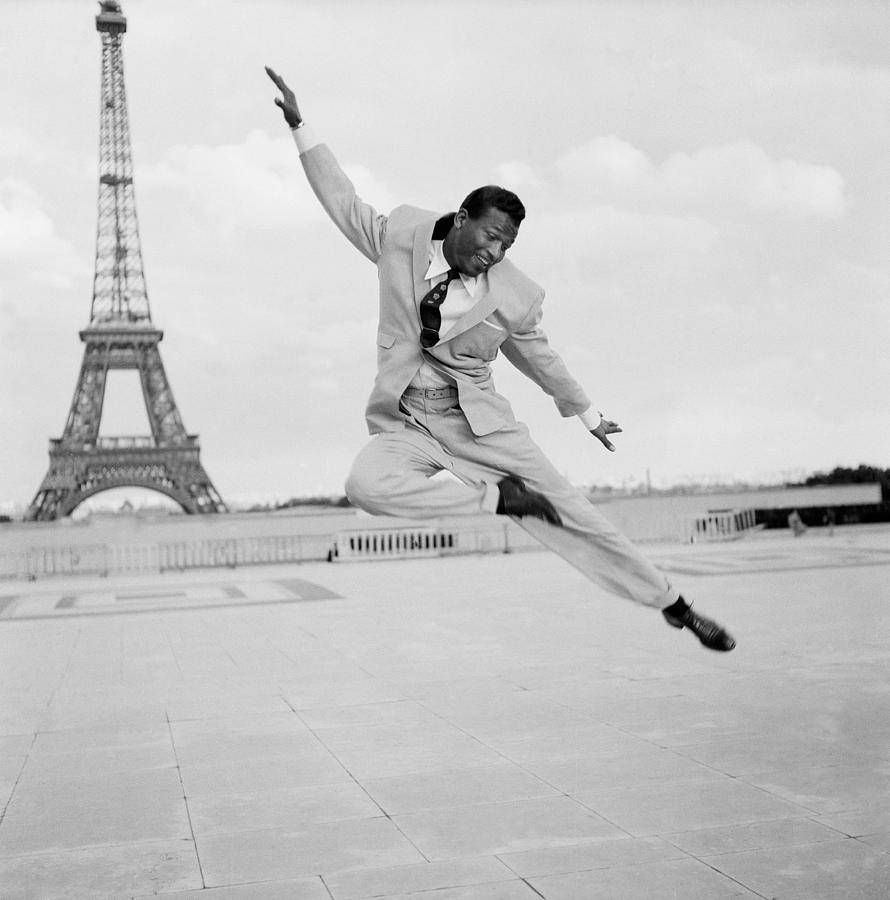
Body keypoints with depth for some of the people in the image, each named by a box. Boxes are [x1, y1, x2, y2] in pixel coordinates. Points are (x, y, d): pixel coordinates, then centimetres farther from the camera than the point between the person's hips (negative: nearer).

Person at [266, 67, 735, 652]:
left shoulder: (514, 297, -8)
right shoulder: (401, 236, -5)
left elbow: (540, 357, 10)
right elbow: (345, 203, 11)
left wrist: (586, 413, 22)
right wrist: (301, 127, 11)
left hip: (476, 422, -1)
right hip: (404, 424, 1)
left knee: (569, 510, -1)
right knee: (366, 486, -34)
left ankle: (676, 607, 17)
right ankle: (499, 499, -15)